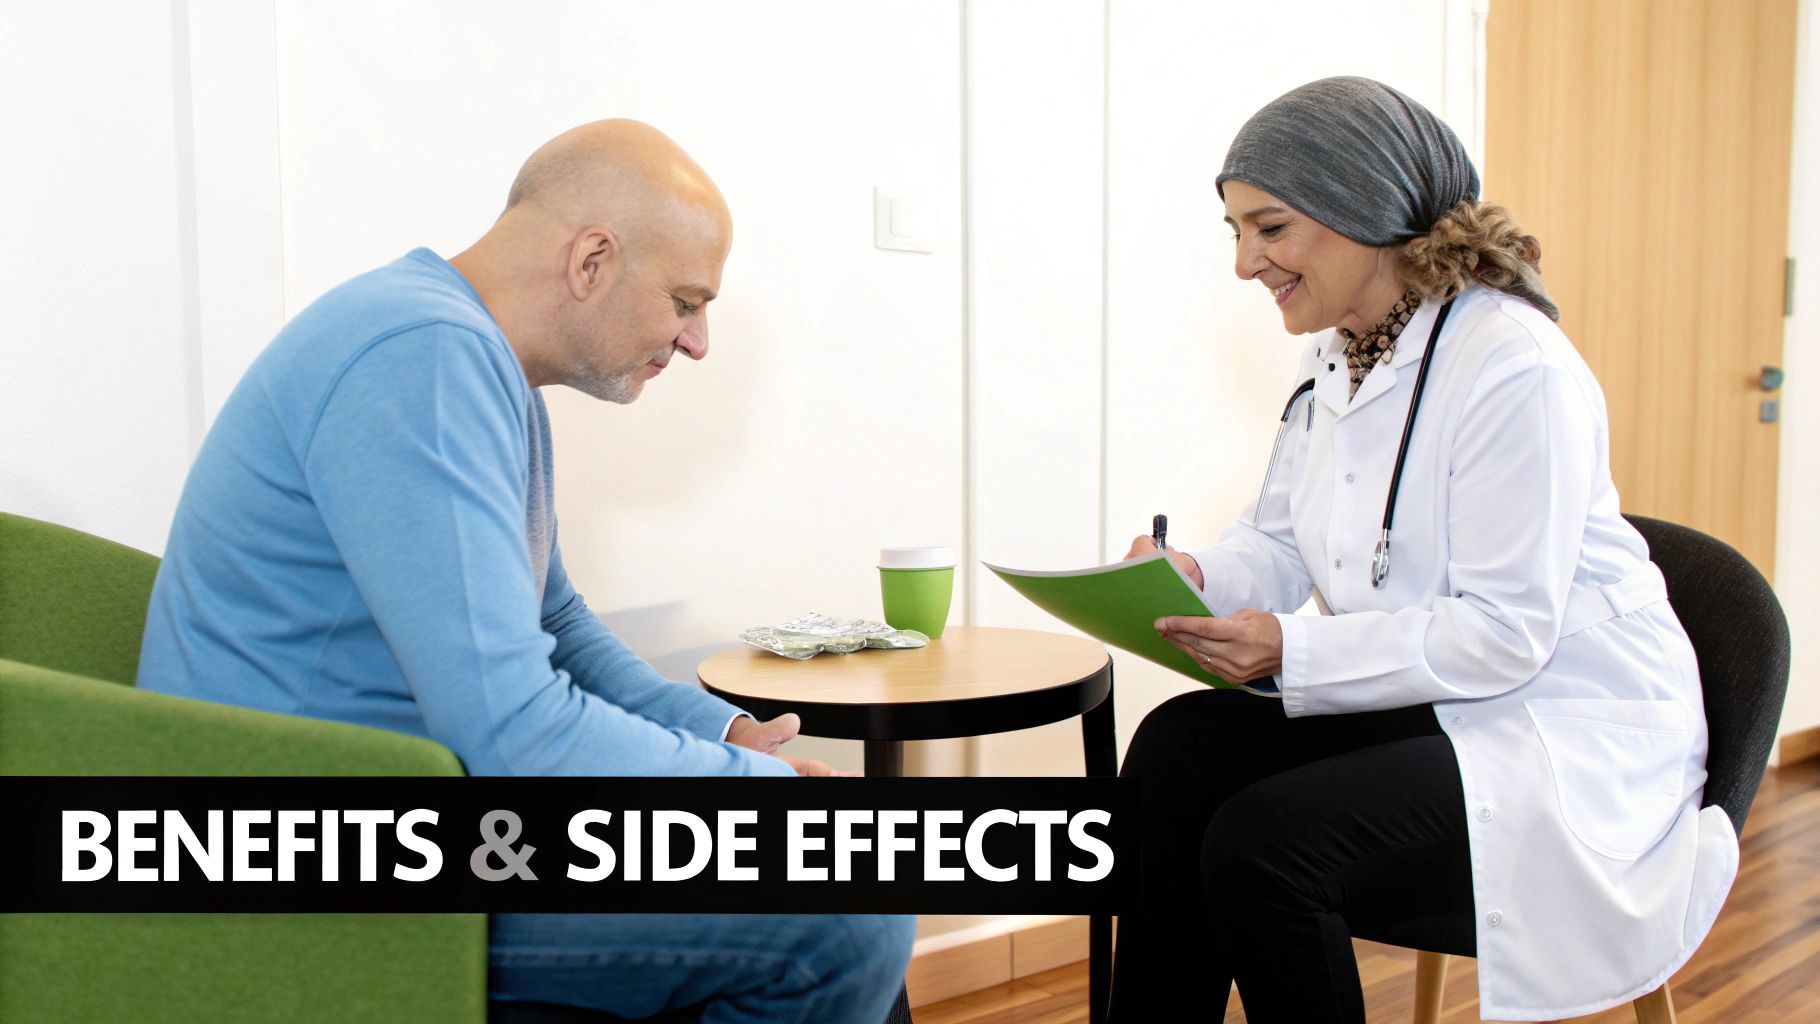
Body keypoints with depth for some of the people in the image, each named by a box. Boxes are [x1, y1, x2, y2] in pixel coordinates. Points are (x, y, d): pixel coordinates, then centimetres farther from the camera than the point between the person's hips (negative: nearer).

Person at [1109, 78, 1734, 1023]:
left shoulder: (1514, 365, -21)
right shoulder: (1333, 355, 5)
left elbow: (1505, 633, -22)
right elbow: (1280, 541, 8)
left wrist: (1292, 652, -29)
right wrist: (1197, 578, -14)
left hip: (1568, 735, -8)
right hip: (1420, 704, 8)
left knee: (1261, 842, -26)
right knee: (1178, 746, -14)